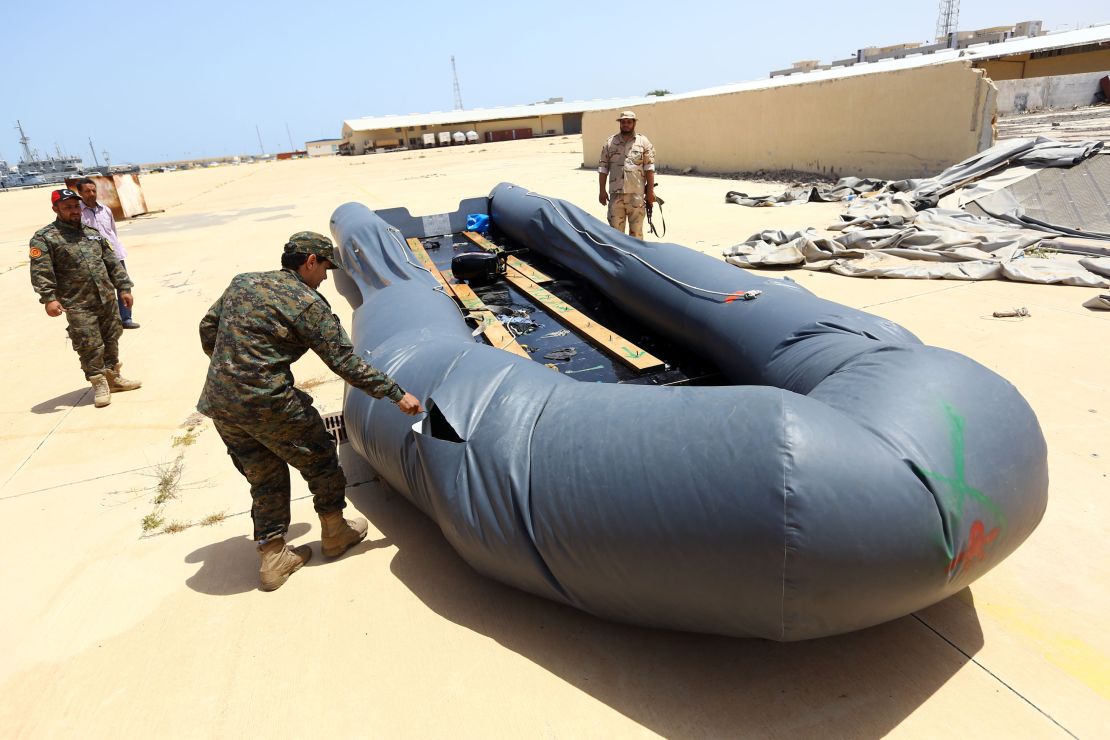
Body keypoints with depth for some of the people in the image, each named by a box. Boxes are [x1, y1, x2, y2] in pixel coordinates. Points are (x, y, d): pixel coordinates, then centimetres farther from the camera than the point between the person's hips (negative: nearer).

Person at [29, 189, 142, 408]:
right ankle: (99, 384, 12)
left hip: (108, 299, 5)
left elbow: (112, 263, 16)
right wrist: (49, 298, -25)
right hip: (78, 306, -5)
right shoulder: (44, 238, -4)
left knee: (111, 340, 14)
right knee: (90, 346, -2)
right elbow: (40, 272, -14)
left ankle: (113, 377, 30)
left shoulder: (92, 233, 14)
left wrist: (123, 288, 11)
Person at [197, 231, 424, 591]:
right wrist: (396, 393, -9)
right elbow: (345, 362, -13)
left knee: (265, 475, 19)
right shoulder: (308, 303, -9)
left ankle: (272, 556, 24)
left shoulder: (242, 282, 11)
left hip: (219, 402, 7)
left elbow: (207, 328, 19)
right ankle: (335, 532, 30)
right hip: (268, 403, -7)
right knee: (319, 458, 15)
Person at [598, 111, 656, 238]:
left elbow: (649, 168, 0)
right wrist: (602, 190, 3)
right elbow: (603, 168, 9)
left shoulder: (643, 142, 4)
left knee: (636, 230, 4)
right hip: (616, 194, 2)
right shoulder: (610, 142, 9)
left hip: (637, 194, -1)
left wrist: (650, 190, -6)